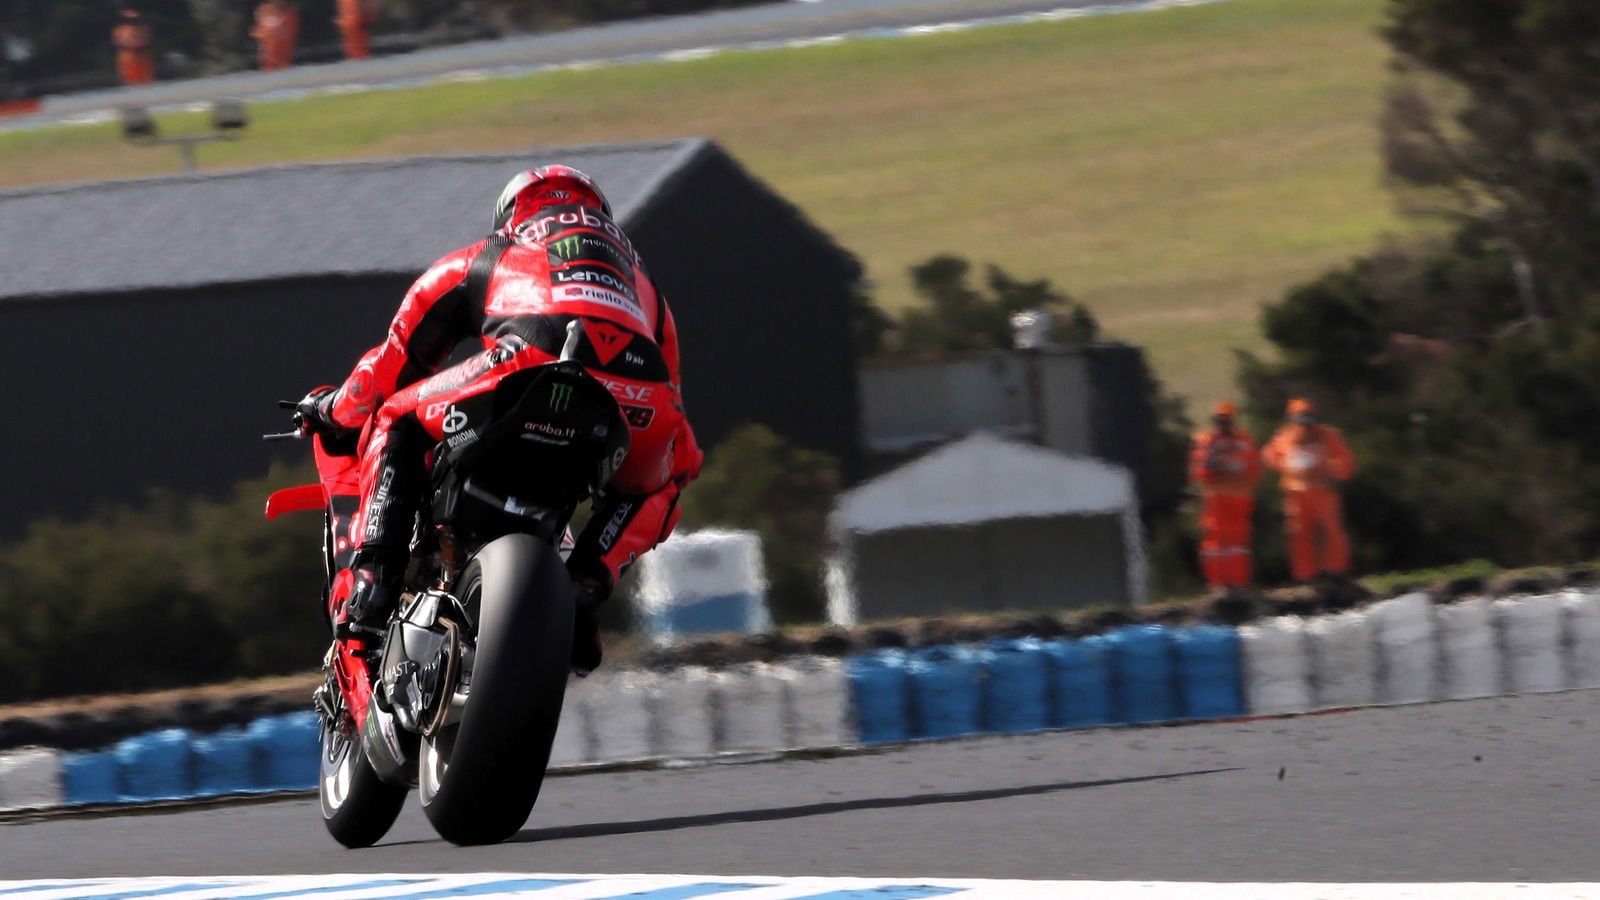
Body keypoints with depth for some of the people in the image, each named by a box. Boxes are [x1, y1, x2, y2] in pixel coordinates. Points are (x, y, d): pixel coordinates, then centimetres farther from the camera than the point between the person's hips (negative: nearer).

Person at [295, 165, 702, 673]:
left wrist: (334, 410, 63)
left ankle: (373, 576, 3)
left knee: (396, 420, 23)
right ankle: (585, 589, 11)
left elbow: (393, 361, 43)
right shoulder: (642, 281, 45)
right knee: (656, 481, 36)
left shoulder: (480, 262, 38)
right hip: (640, 408, 2)